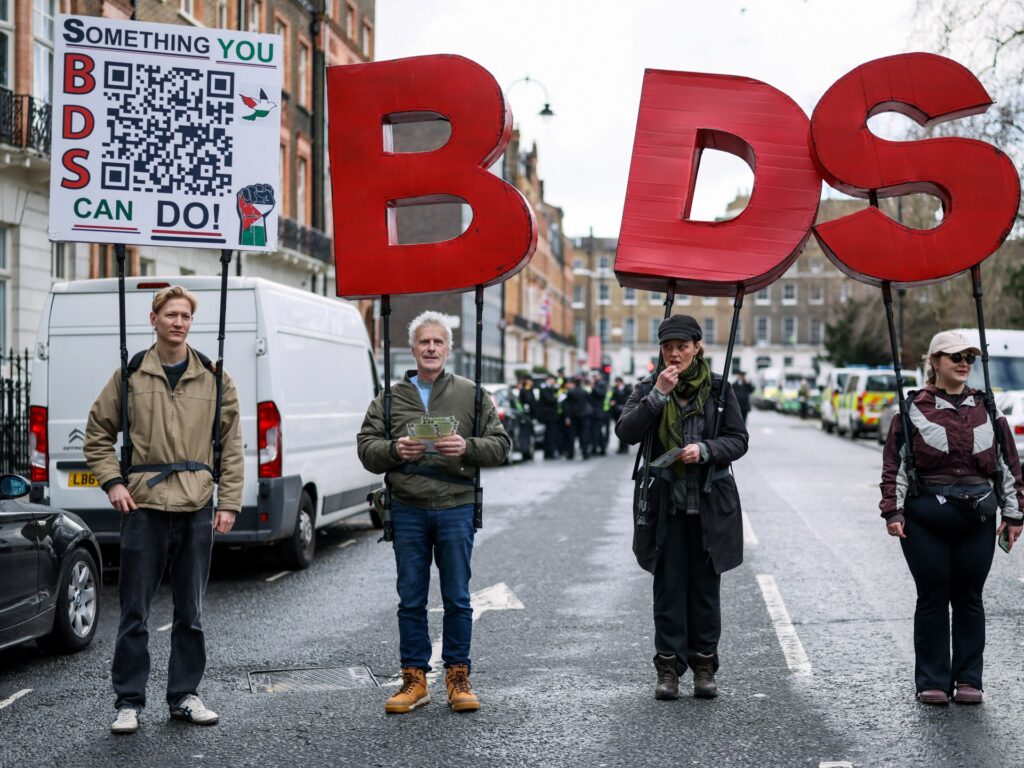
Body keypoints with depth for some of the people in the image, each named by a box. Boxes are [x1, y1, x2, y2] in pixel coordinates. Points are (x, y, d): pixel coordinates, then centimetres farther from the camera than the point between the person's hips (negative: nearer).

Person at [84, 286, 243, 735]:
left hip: (197, 509, 2)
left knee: (190, 612, 10)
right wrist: (112, 482, -3)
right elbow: (97, 434, 10)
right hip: (145, 507, -1)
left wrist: (229, 503, 0)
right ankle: (129, 701, 8)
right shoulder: (130, 376, 3)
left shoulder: (213, 379, 6)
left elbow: (231, 447, 7)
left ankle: (184, 695, 21)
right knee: (135, 610, 0)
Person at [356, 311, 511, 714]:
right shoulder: (390, 398, 9)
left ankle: (458, 677, 15)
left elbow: (499, 444, 4)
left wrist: (467, 448, -14)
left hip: (455, 508, -1)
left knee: (457, 598, 4)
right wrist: (394, 450, -15)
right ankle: (414, 678, 14)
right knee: (411, 600, 6)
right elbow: (366, 446, 5)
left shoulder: (472, 395, 6)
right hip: (407, 511, 1)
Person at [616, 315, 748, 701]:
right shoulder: (648, 388, 4)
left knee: (705, 586, 5)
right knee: (668, 586, 0)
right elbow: (626, 431, -9)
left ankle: (704, 667, 13)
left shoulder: (719, 389, 3)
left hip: (709, 505, 0)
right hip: (664, 504, 0)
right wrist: (658, 394, -18)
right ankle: (668, 668, 6)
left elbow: (738, 440, 1)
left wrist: (705, 450, -16)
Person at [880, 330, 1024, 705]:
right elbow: (895, 463, 0)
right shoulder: (914, 408, 1)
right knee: (932, 597, 2)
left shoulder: (986, 408, 9)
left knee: (969, 597, 7)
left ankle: (968, 678, 16)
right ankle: (932, 681, 11)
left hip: (978, 518, 2)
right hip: (926, 517, -2)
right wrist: (893, 511, -6)